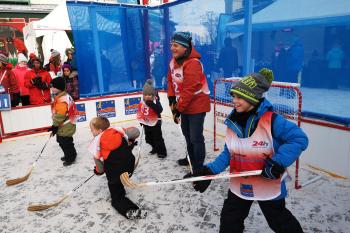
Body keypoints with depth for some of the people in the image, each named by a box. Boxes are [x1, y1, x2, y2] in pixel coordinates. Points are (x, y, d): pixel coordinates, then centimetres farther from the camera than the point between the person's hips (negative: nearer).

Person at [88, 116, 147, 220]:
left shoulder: (97, 143, -7)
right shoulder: (118, 130, 1)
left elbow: (98, 160, -2)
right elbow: (135, 132, 8)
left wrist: (98, 171, 19)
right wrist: (130, 142, 24)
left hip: (114, 172, -5)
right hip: (129, 165, 5)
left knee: (117, 199, 8)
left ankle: (131, 210, -17)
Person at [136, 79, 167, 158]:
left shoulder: (156, 101, -17)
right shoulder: (142, 103, -2)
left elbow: (160, 110, -32)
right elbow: (140, 112, 10)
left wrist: (152, 104, -37)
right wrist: (141, 121, 5)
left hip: (155, 123, -6)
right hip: (146, 124, 6)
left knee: (158, 138, 0)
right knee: (149, 138, 18)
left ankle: (162, 152, 14)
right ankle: (155, 149, 39)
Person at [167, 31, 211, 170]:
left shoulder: (193, 64, -27)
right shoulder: (174, 61, 2)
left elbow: (189, 90, -28)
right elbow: (171, 81, 9)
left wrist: (178, 109, -23)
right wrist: (172, 100, -1)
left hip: (197, 105, -10)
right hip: (184, 105, 10)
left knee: (196, 137, -6)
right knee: (187, 133, 23)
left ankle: (198, 167, 8)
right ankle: (191, 158, 43)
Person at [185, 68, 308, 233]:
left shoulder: (272, 120, -23)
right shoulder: (233, 122, -6)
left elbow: (299, 139, -23)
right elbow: (229, 153, 1)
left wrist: (278, 163, -30)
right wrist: (210, 170, -9)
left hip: (269, 185, -4)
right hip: (239, 185, 5)